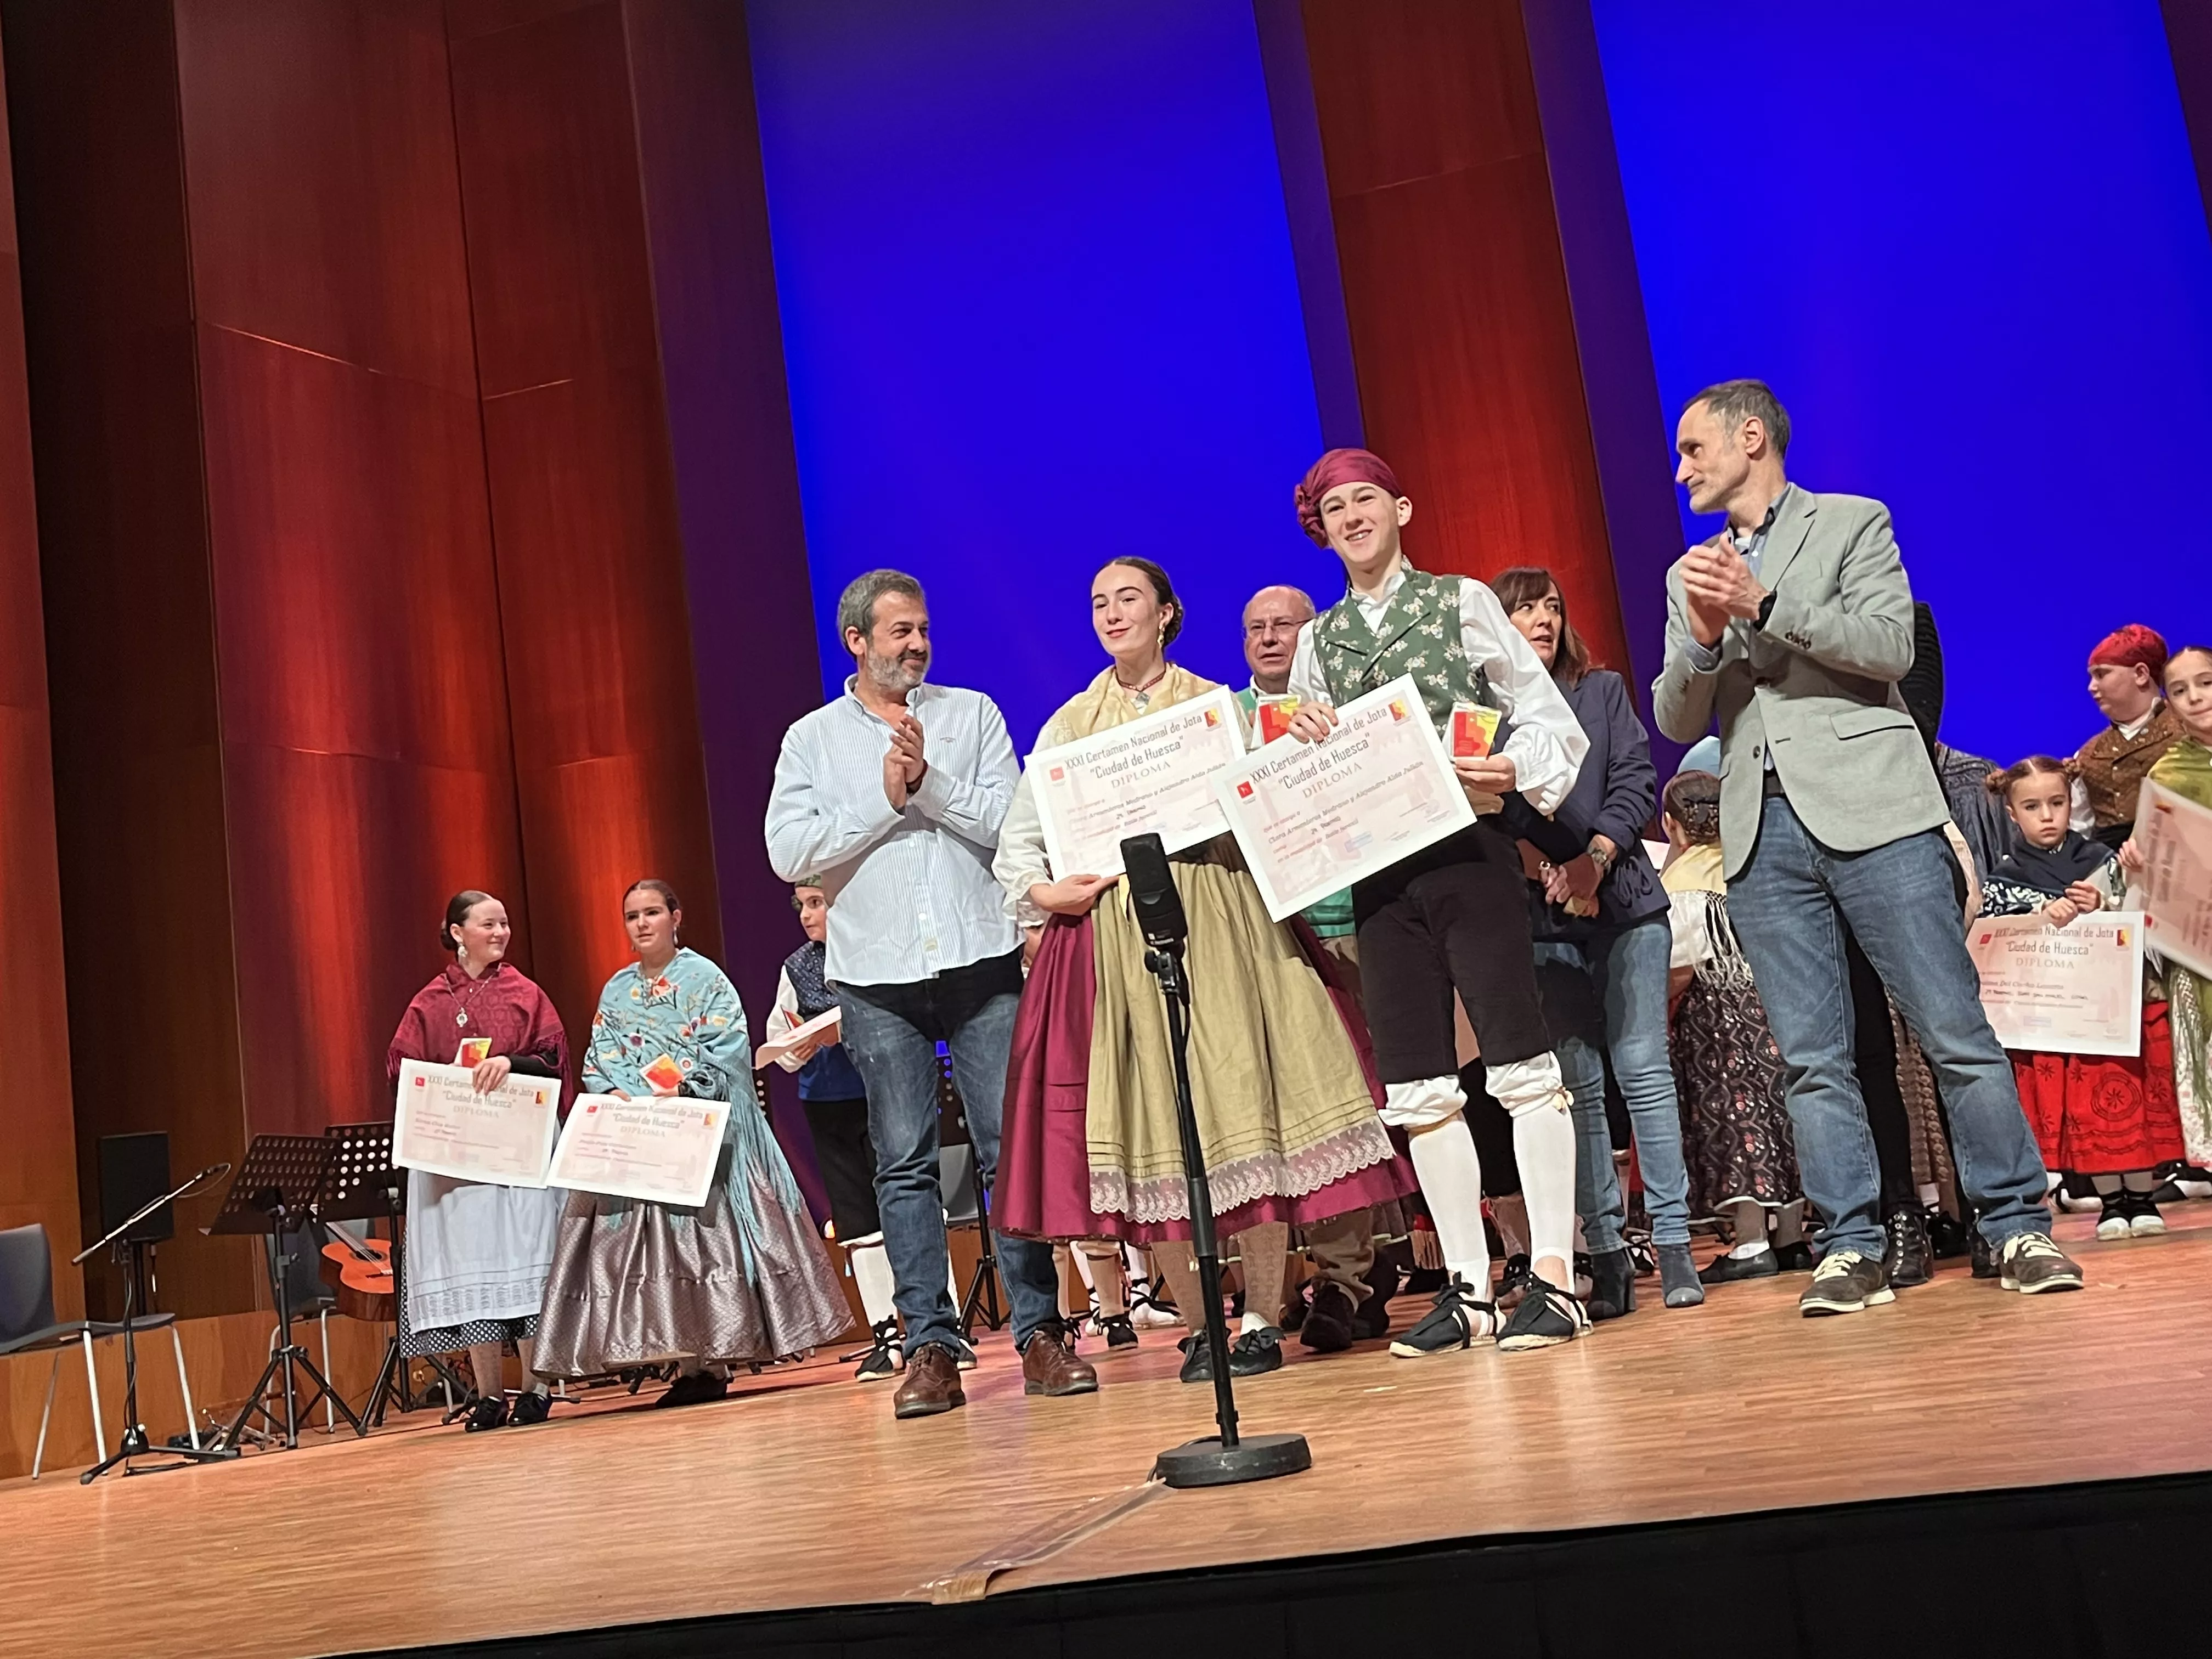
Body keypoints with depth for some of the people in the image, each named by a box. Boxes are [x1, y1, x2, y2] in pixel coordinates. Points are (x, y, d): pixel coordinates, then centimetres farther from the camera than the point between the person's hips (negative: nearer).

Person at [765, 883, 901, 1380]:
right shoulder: (795, 968, 12)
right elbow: (779, 1045, 13)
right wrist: (799, 1047, -9)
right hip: (826, 1104, 5)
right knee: (856, 1223, 8)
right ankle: (886, 1335, 16)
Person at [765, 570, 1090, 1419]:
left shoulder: (972, 713, 12)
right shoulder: (813, 738, 11)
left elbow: (1012, 820, 0)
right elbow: (789, 851, -2)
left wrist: (930, 783, -10)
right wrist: (884, 801, -6)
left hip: (982, 962, 0)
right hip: (878, 975, 0)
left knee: (1011, 1150, 0)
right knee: (905, 1164, 1)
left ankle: (1040, 1333, 6)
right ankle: (931, 1346, 7)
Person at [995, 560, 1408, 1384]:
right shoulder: (1069, 725, 14)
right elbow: (1018, 838, 13)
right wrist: (1043, 891, -6)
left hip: (1220, 921, -1)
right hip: (1114, 935, 1)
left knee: (1245, 1109, -7)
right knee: (1151, 1126, -2)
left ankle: (1262, 1321, 2)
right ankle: (1198, 1326, 8)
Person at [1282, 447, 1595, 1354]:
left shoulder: (1461, 600, 5)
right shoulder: (1318, 638, 15)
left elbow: (1548, 716, 1)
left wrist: (1515, 769, -18)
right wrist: (1305, 737, -6)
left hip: (1468, 850, -4)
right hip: (1377, 868, 4)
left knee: (1520, 1066, -6)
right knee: (1419, 1091, 5)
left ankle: (1553, 1278, 0)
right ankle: (1468, 1288, 12)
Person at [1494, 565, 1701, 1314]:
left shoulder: (1603, 690, 13)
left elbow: (1636, 781, 4)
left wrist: (1596, 856, -11)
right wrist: (1537, 864, -16)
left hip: (1624, 902, 1)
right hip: (1537, 921, -1)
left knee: (1644, 1070, -2)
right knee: (1577, 1085, 0)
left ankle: (1673, 1245, 2)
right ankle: (1606, 1253, 5)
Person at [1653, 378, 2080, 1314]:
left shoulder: (1852, 524, 9)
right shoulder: (1692, 576, 21)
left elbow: (1890, 647, -6)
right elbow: (1676, 721, 14)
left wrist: (1765, 603, -12)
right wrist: (1706, 639, -5)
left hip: (1868, 807, -4)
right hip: (1763, 830, 4)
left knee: (1955, 1033, -4)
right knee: (1811, 1058, 1)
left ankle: (2016, 1227, 5)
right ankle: (1852, 1246, 6)